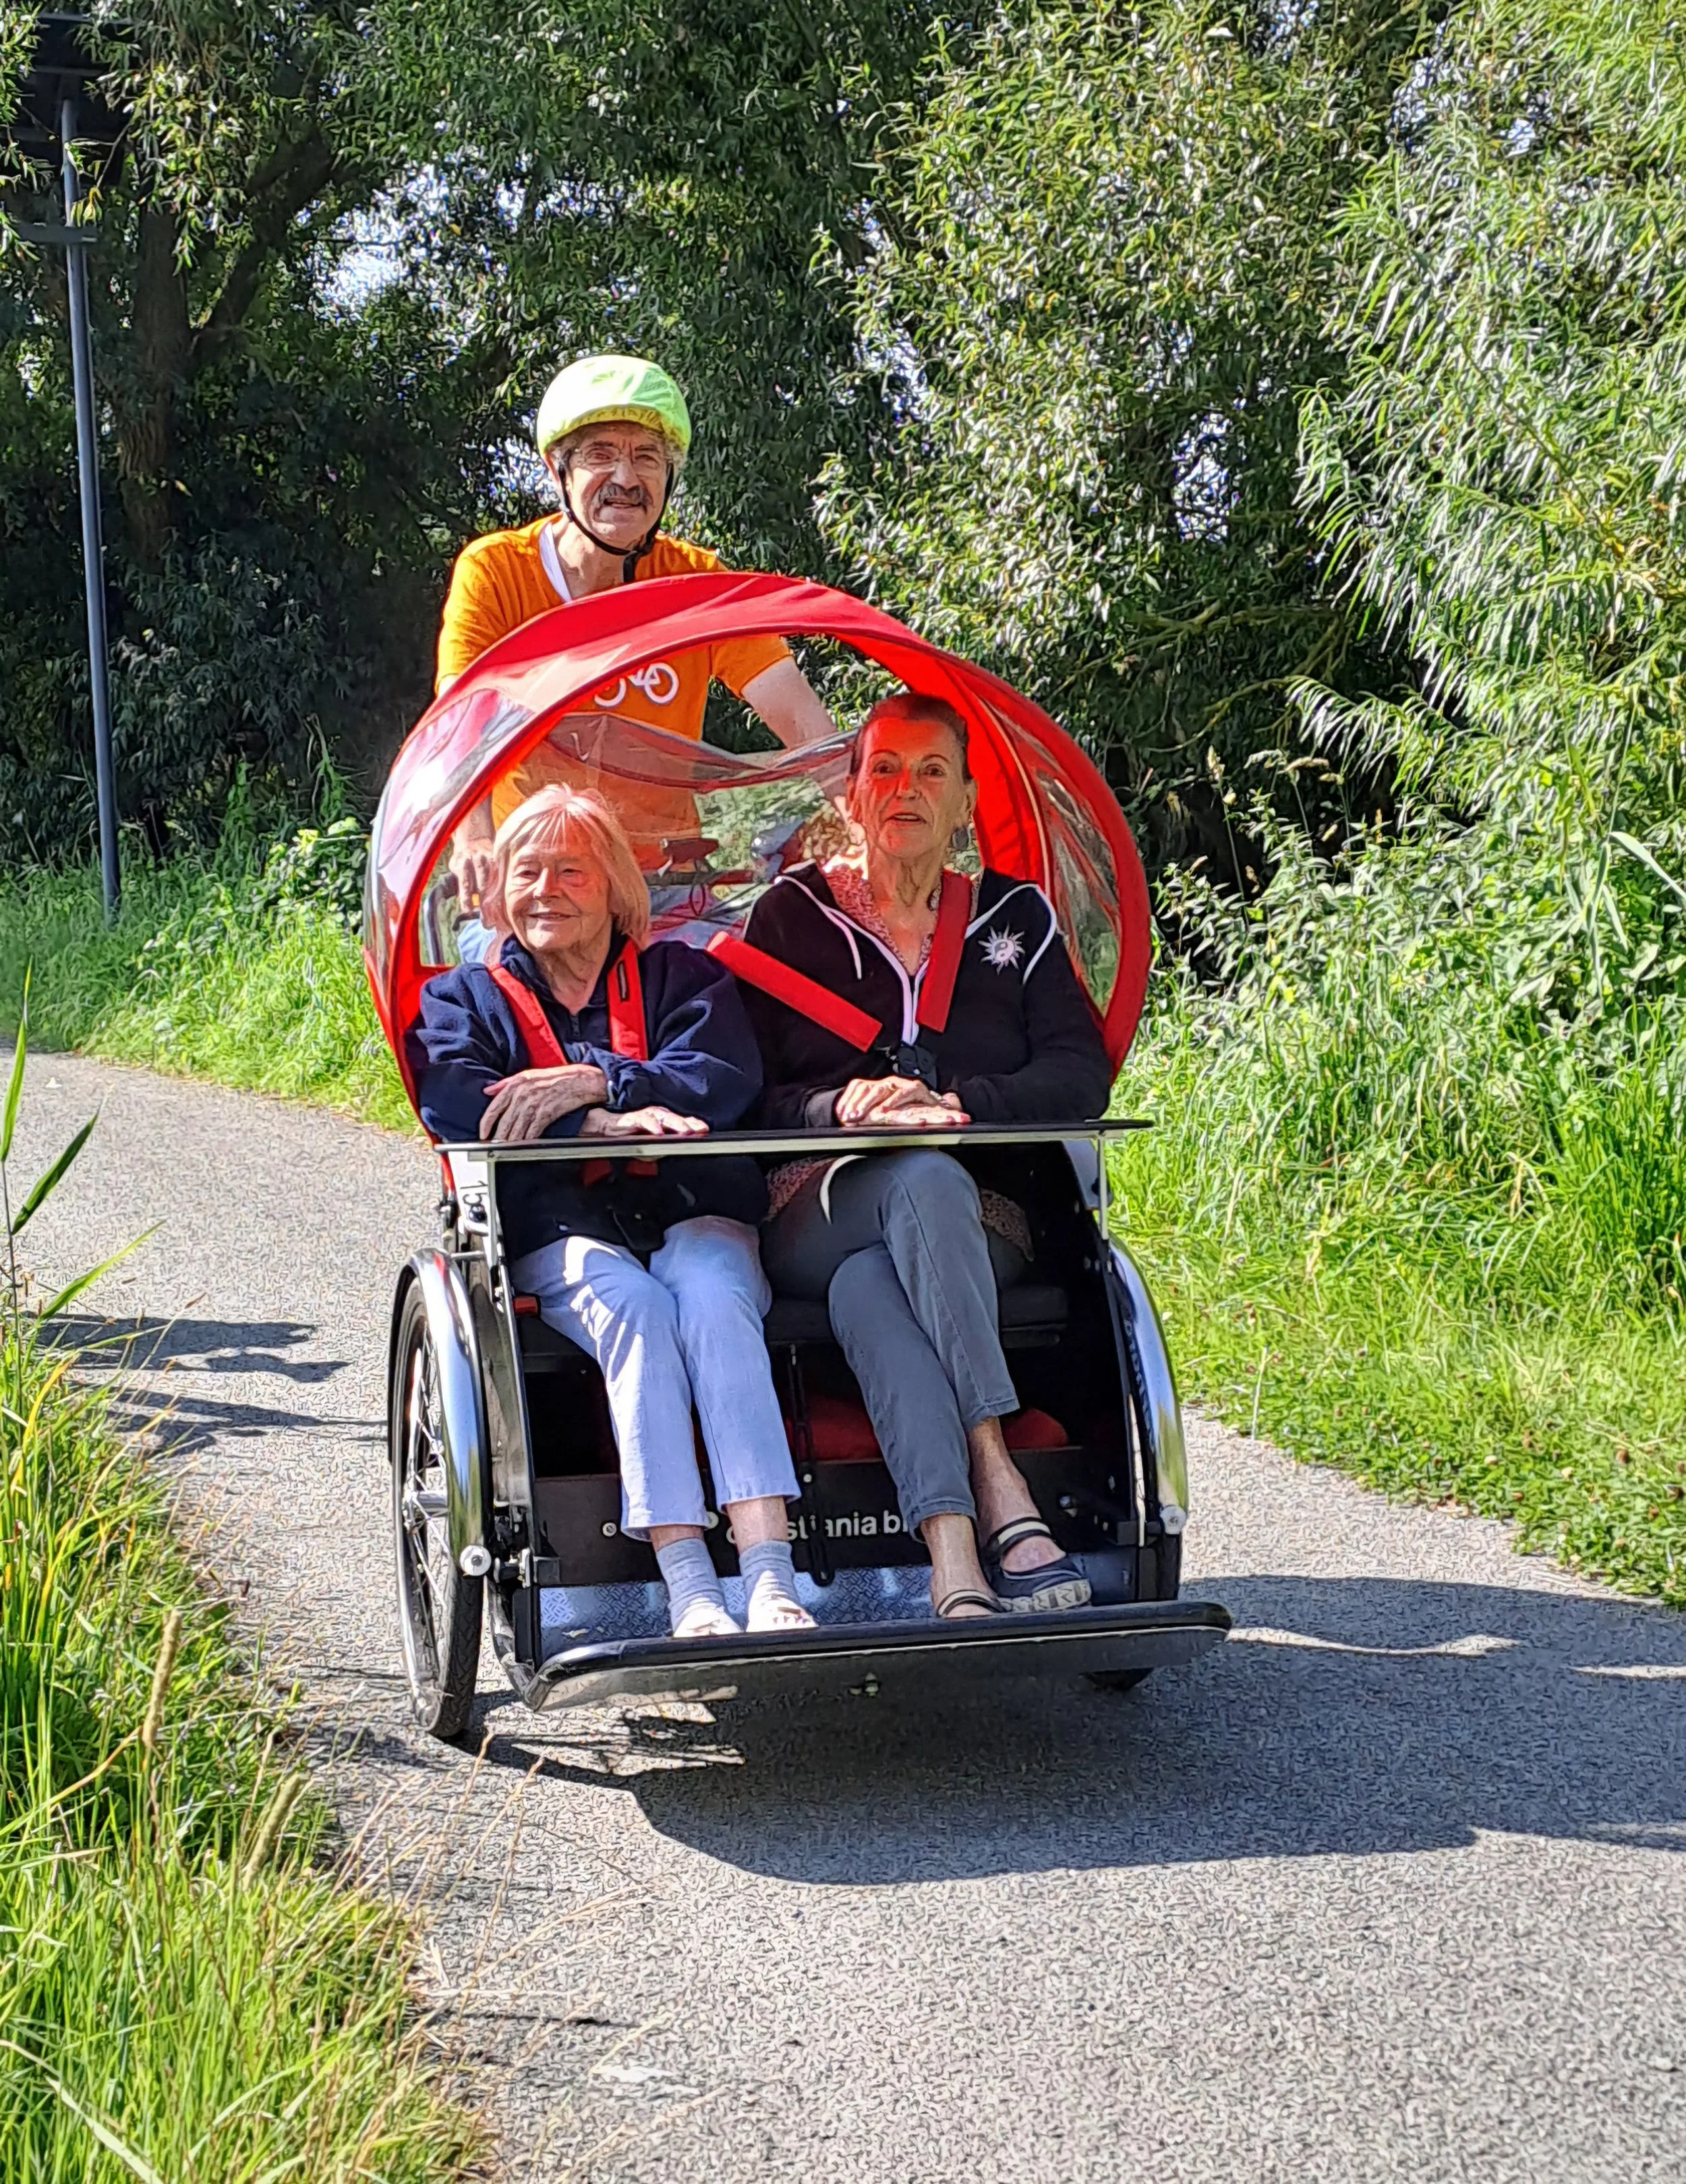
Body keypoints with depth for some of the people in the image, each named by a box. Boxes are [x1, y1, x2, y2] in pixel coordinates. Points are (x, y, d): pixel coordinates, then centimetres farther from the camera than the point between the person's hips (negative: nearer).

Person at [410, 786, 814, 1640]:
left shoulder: (681, 975, 20)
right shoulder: (466, 997, 20)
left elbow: (729, 1078, -1)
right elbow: (456, 1105, -3)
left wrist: (594, 1082, -15)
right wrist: (603, 1123, -20)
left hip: (695, 1214, 1)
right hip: (561, 1229, 0)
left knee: (711, 1298, -34)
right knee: (632, 1306, -34)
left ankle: (770, 1577, -46)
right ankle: (688, 1589, -44)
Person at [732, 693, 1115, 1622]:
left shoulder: (1014, 916, 16)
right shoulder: (791, 915, 12)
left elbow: (1083, 1074, 4)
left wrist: (957, 1105, -12)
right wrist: (843, 1108, -16)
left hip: (981, 1219, 1)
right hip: (814, 1212, -1)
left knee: (866, 1284, -37)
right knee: (926, 1182, -38)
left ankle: (951, 1551, -51)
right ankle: (998, 1490, -47)